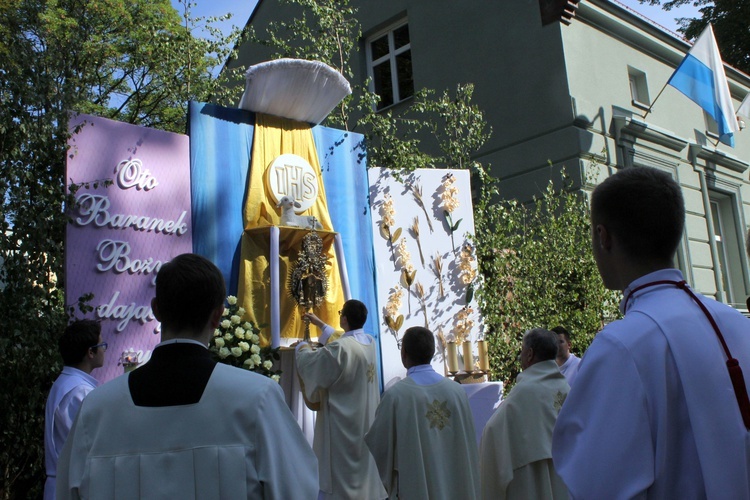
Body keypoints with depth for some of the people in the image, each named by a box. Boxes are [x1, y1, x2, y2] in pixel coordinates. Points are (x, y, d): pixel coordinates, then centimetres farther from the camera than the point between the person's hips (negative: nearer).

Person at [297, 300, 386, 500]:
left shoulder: (340, 348, -26)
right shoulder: (369, 342, 0)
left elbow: (310, 363, -11)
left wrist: (302, 349, 11)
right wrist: (321, 324, 32)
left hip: (343, 422, -8)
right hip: (366, 420, 8)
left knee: (340, 474, 5)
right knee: (363, 463, 19)